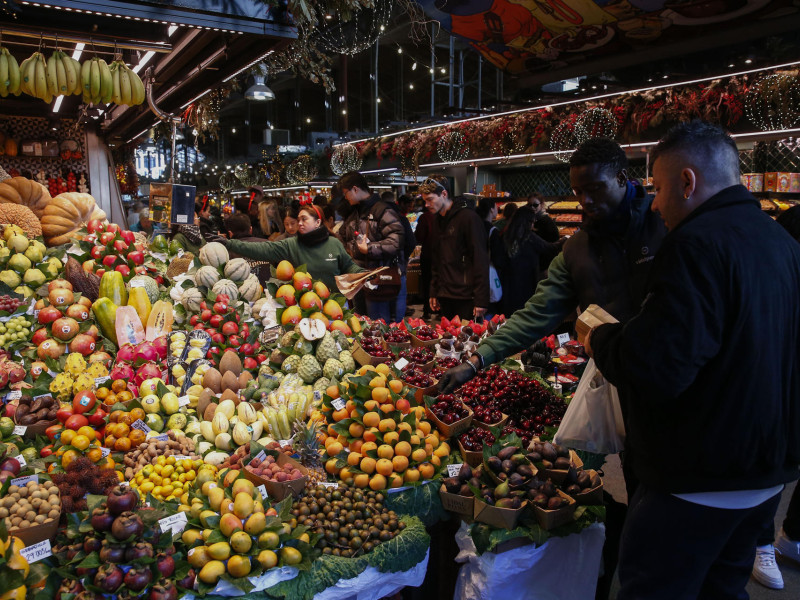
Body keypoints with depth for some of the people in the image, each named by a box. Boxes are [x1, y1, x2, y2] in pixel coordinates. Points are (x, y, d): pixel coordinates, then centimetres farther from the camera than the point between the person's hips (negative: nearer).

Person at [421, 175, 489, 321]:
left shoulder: (468, 217, -10)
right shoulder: (438, 220, 14)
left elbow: (480, 260, -14)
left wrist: (481, 300, -17)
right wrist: (434, 293, 14)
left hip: (466, 298, -7)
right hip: (445, 297, 7)